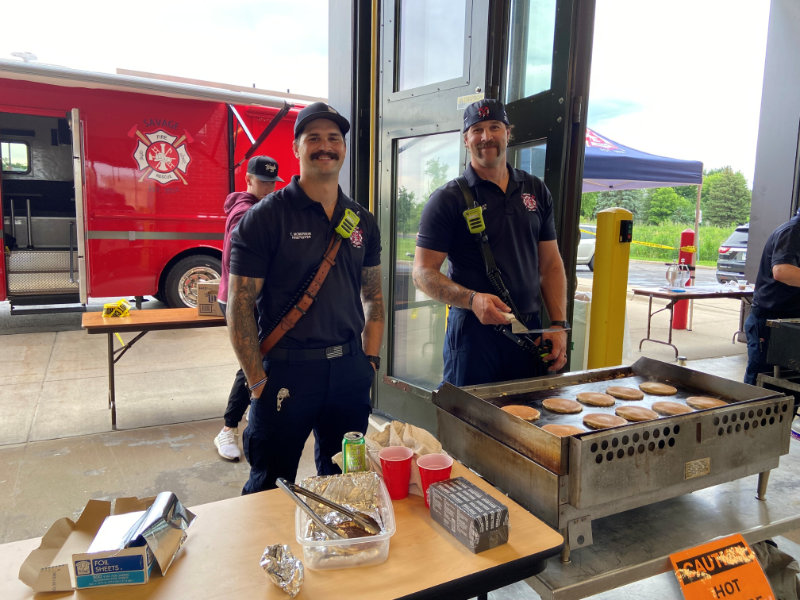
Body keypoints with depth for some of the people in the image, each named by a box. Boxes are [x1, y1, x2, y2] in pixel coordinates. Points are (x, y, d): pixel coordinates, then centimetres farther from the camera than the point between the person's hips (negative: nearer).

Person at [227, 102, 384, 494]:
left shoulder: (362, 221, 9)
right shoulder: (265, 217, -7)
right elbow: (239, 305, -8)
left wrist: (370, 359, 7)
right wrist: (258, 382, -11)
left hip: (349, 369, 5)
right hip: (285, 370, -4)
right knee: (270, 489, 10)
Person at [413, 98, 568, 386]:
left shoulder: (536, 191, 10)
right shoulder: (448, 198, -5)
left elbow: (551, 264, 12)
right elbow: (423, 272, -8)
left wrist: (559, 325, 2)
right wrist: (472, 299, -25)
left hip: (531, 331, 4)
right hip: (473, 333, -4)